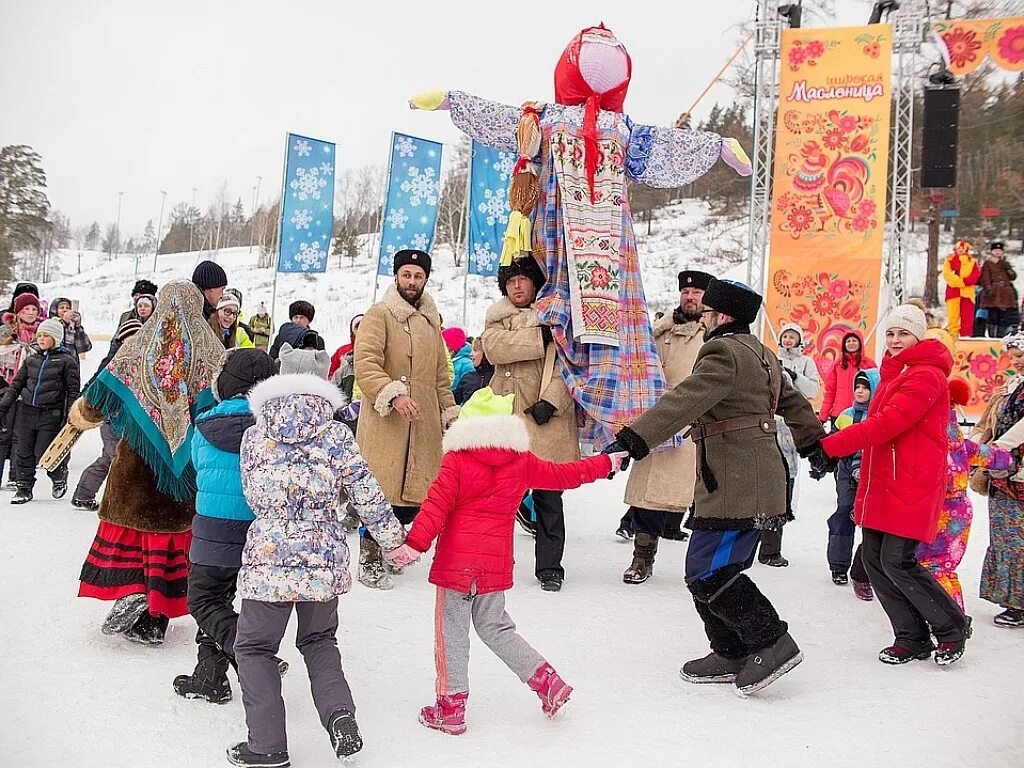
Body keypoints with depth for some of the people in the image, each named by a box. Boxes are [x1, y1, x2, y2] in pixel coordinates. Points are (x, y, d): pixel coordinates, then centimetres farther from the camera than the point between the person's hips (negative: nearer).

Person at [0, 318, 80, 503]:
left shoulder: (67, 360, -2)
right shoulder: (31, 359, 11)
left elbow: (73, 391, -3)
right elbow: (16, 385, 15)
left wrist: (71, 417, -9)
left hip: (51, 415, -5)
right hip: (27, 412, 5)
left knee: (43, 455, -6)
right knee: (24, 453, 7)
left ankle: (60, 476, 23)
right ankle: (24, 488, 21)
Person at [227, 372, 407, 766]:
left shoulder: (253, 437, 3)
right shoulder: (337, 435, 1)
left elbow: (254, 500, 11)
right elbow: (367, 496, 2)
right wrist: (393, 538, 13)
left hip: (268, 560, -2)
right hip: (325, 561, 2)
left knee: (254, 648, 15)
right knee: (319, 642, 25)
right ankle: (339, 713, 4)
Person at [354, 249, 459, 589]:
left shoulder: (431, 320, 20)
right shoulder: (379, 315, -3)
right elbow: (365, 365, -15)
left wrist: (450, 412, 23)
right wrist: (393, 394, -28)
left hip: (424, 423, 6)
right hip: (384, 421, -6)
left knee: (415, 495, 5)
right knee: (379, 491, -6)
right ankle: (370, 561, 5)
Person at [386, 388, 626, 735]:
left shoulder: (456, 460, -5)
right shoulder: (522, 461, 7)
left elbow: (437, 504, -14)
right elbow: (563, 475, 16)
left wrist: (414, 543, -16)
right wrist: (605, 464, 30)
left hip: (456, 562, -5)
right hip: (497, 563, 5)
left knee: (451, 632, 5)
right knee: (495, 628, 20)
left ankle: (451, 707, 10)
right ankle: (547, 680, 14)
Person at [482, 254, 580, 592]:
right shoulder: (498, 319, 13)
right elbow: (494, 347, -10)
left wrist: (551, 401, -14)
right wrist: (542, 336, -15)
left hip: (547, 418, -1)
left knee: (548, 494, 3)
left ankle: (549, 566, 13)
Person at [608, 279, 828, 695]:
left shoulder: (724, 352, -12)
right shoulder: (761, 354, 20)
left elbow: (685, 400, -27)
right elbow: (793, 402, 32)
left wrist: (635, 437, -34)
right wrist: (814, 444, 47)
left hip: (734, 487, -11)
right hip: (757, 484, 11)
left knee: (707, 573, -9)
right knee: (716, 570, 14)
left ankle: (772, 643, -4)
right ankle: (733, 654, 20)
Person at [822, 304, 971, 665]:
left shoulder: (926, 376, -12)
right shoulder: (892, 374, 18)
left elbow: (887, 423, -23)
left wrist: (830, 445, -26)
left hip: (911, 485, -9)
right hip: (881, 483, 9)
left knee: (897, 562, -9)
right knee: (874, 558, 5)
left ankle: (952, 628, 12)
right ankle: (912, 638, 17)